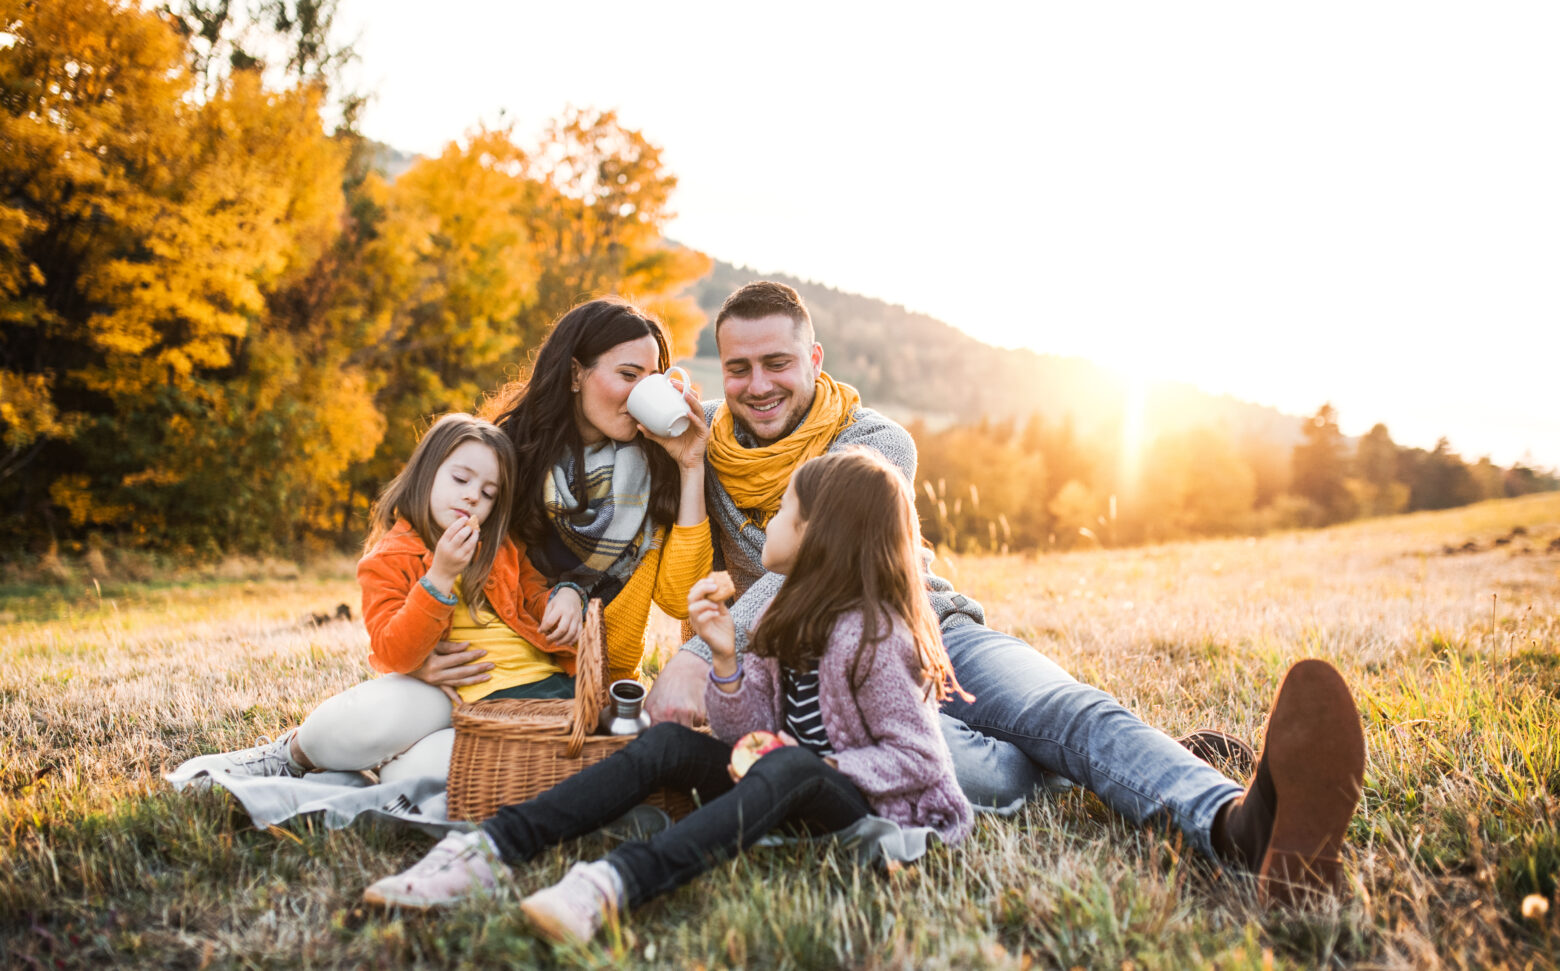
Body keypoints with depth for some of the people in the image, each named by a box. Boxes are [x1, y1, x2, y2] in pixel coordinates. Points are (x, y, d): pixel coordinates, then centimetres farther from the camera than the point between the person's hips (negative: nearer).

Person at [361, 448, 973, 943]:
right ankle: (491, 848, -28)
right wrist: (726, 659, -11)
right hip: (789, 790, 7)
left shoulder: (874, 635, -15)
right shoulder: (795, 618, 9)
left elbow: (915, 758, -15)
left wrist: (823, 768, -22)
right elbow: (746, 732, 4)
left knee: (791, 769, -39)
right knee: (669, 744, -14)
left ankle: (617, 882, -59)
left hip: (874, 804, -7)